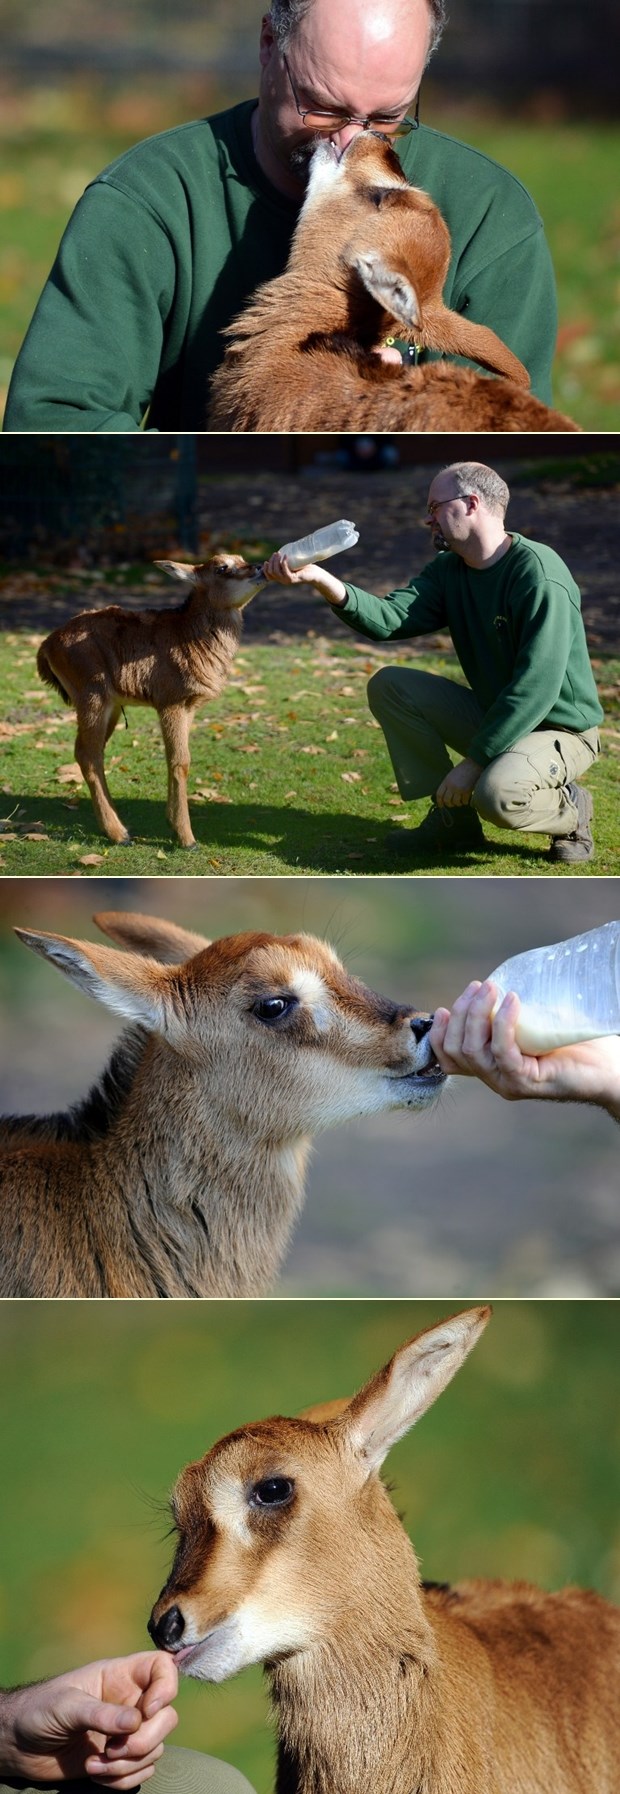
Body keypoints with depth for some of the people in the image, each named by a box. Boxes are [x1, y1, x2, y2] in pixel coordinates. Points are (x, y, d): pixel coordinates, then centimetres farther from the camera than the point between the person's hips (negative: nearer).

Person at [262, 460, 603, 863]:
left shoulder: (537, 571, -21)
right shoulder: (449, 571, 5)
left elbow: (537, 685, -27)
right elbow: (389, 619, -12)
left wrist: (473, 761, -26)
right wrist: (321, 579, -27)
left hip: (560, 730, -8)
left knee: (497, 792, -37)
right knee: (389, 685, -4)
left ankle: (570, 809, -2)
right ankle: (453, 819, 2)